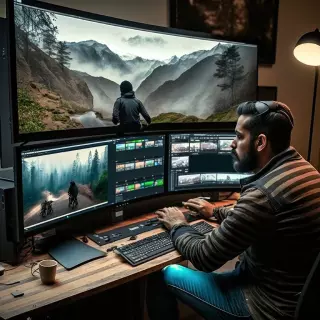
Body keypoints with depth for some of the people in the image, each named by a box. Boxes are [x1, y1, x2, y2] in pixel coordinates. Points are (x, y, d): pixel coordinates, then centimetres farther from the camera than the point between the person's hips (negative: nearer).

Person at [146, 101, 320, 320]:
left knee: (163, 275, 2)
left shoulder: (263, 193, -30)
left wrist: (178, 226, -2)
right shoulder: (302, 168, 0)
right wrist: (217, 212, 20)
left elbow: (205, 258, -20)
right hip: (296, 291, 9)